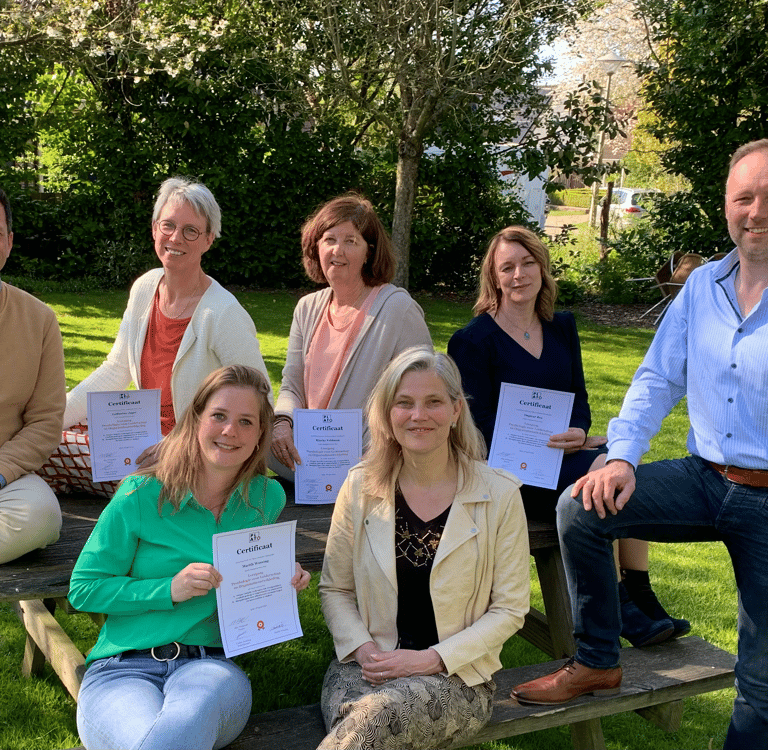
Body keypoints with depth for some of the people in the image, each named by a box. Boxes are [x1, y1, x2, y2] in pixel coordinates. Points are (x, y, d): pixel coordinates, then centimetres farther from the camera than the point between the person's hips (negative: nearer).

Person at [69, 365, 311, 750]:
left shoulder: (267, 498, 11)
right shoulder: (142, 495, 0)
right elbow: (83, 588, 2)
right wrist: (169, 590, -11)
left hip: (212, 664, 1)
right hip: (122, 668, -1)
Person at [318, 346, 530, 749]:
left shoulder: (499, 494, -4)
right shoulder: (360, 487, 2)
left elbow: (509, 609, -2)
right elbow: (334, 589, 9)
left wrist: (433, 658, -12)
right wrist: (363, 649, -9)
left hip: (457, 675, -1)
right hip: (367, 666, 1)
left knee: (381, 713, -32)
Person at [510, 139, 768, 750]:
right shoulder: (702, 285, 5)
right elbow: (659, 379, 9)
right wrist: (622, 456, -5)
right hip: (705, 478, 4)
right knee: (580, 508, -15)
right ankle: (596, 661, 2)